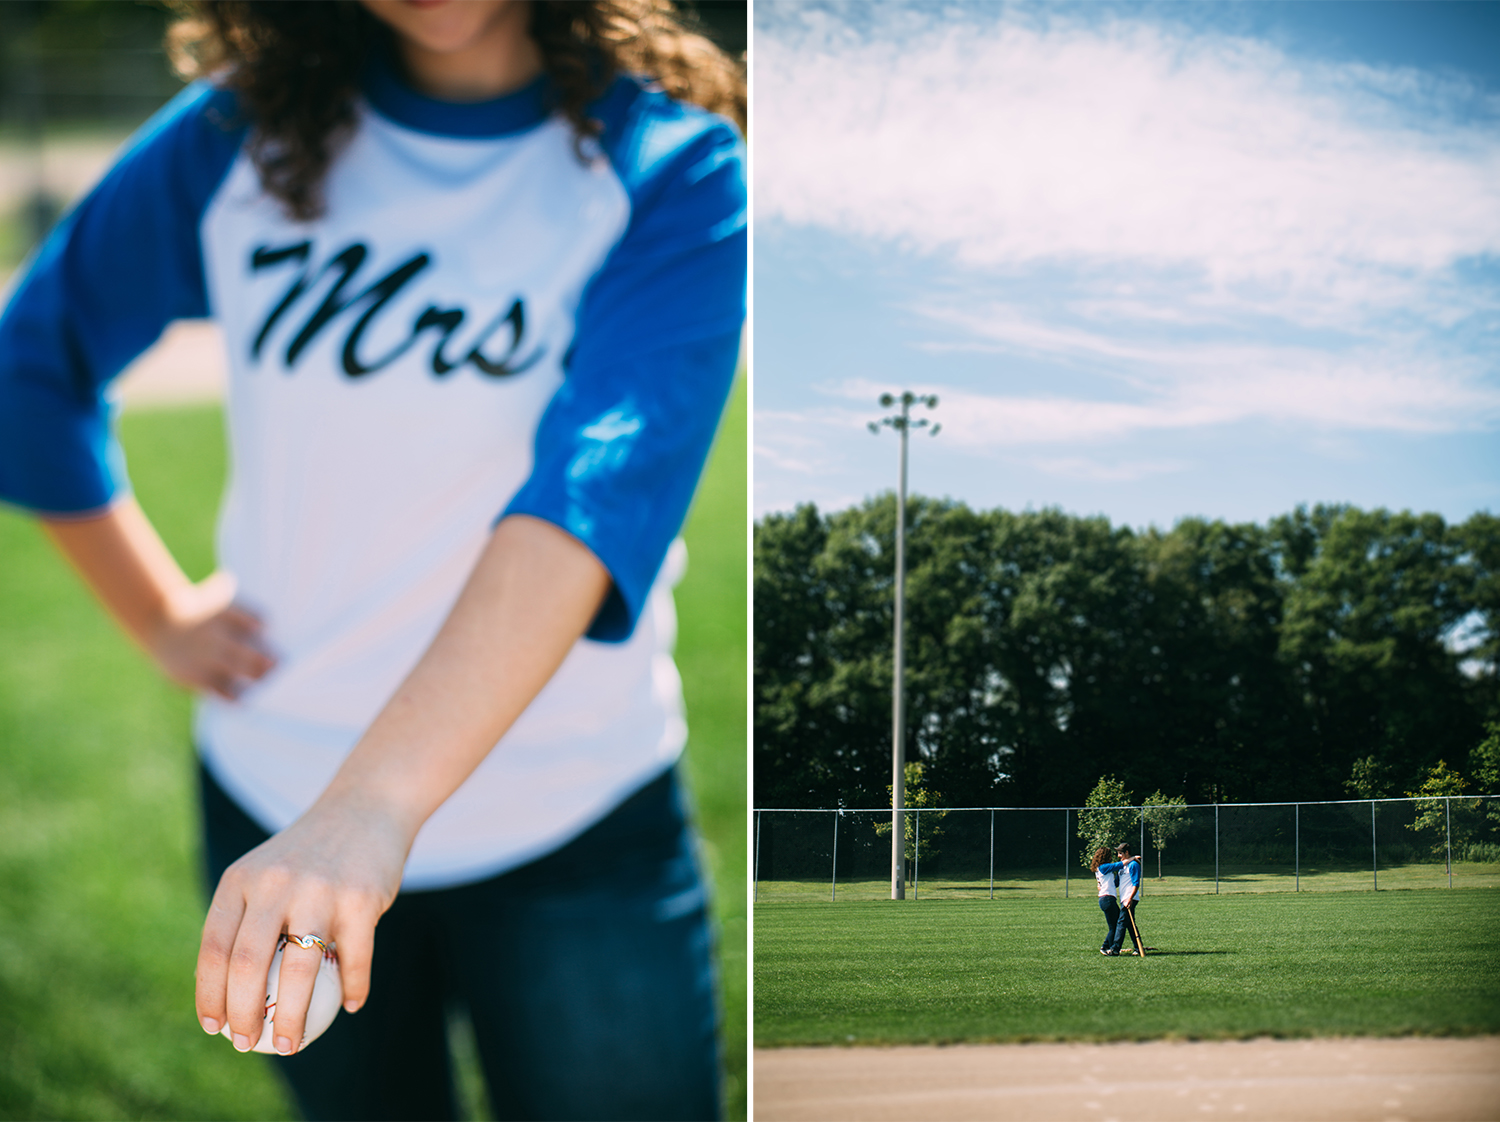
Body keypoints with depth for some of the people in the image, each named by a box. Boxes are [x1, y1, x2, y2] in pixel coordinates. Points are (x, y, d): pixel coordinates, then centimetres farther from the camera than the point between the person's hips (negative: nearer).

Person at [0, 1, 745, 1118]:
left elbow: (600, 482, -32)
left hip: (572, 831, -3)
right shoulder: (239, 137, -5)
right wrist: (159, 615, 6)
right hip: (277, 813, 3)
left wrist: (372, 803, -45)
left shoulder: (671, 167, -16)